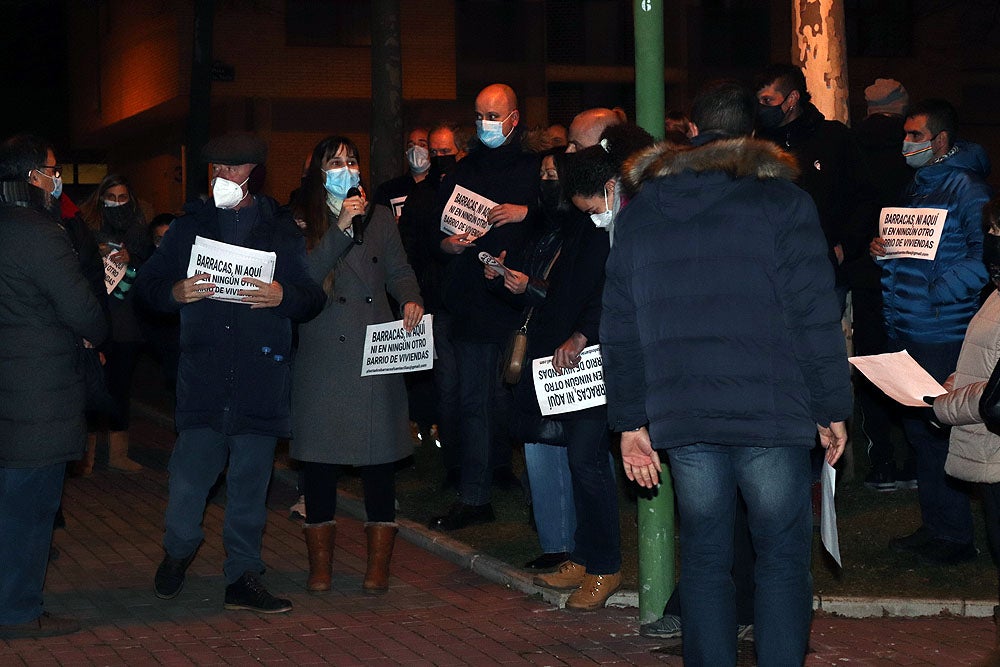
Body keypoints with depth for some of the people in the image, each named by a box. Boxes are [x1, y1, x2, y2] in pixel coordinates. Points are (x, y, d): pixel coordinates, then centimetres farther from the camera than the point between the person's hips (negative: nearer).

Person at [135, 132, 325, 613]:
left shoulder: (282, 231, 10)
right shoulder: (190, 226, 12)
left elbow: (313, 298, 7)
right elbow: (146, 285, 11)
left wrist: (282, 296, -14)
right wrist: (176, 292, -10)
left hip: (261, 374, 0)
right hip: (202, 373, 0)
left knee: (251, 482, 4)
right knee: (190, 471, -5)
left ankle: (243, 576, 15)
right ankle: (178, 551, 21)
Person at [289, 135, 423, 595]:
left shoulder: (379, 218, 15)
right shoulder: (302, 222, 7)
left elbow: (398, 271, 12)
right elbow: (305, 277, -9)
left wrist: (410, 299, -9)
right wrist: (341, 227, -15)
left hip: (376, 352, 2)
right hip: (323, 356, -1)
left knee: (380, 459, 0)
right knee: (319, 458, 0)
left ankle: (378, 566, 7)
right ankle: (320, 566, 10)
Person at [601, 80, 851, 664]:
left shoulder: (641, 211, 11)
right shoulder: (783, 200, -1)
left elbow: (621, 328, 12)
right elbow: (816, 317, -5)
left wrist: (631, 421, 16)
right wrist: (833, 408, 3)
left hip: (682, 417, 3)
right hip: (771, 415, -3)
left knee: (704, 560, 11)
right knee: (783, 561, 4)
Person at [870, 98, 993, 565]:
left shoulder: (966, 187, -10)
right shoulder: (916, 185, 17)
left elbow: (985, 254, -18)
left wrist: (941, 289, -22)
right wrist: (882, 251, 7)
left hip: (942, 331, -9)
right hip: (904, 330, 9)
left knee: (939, 430, -5)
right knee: (917, 429, 12)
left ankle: (956, 535, 5)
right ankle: (934, 526, 22)